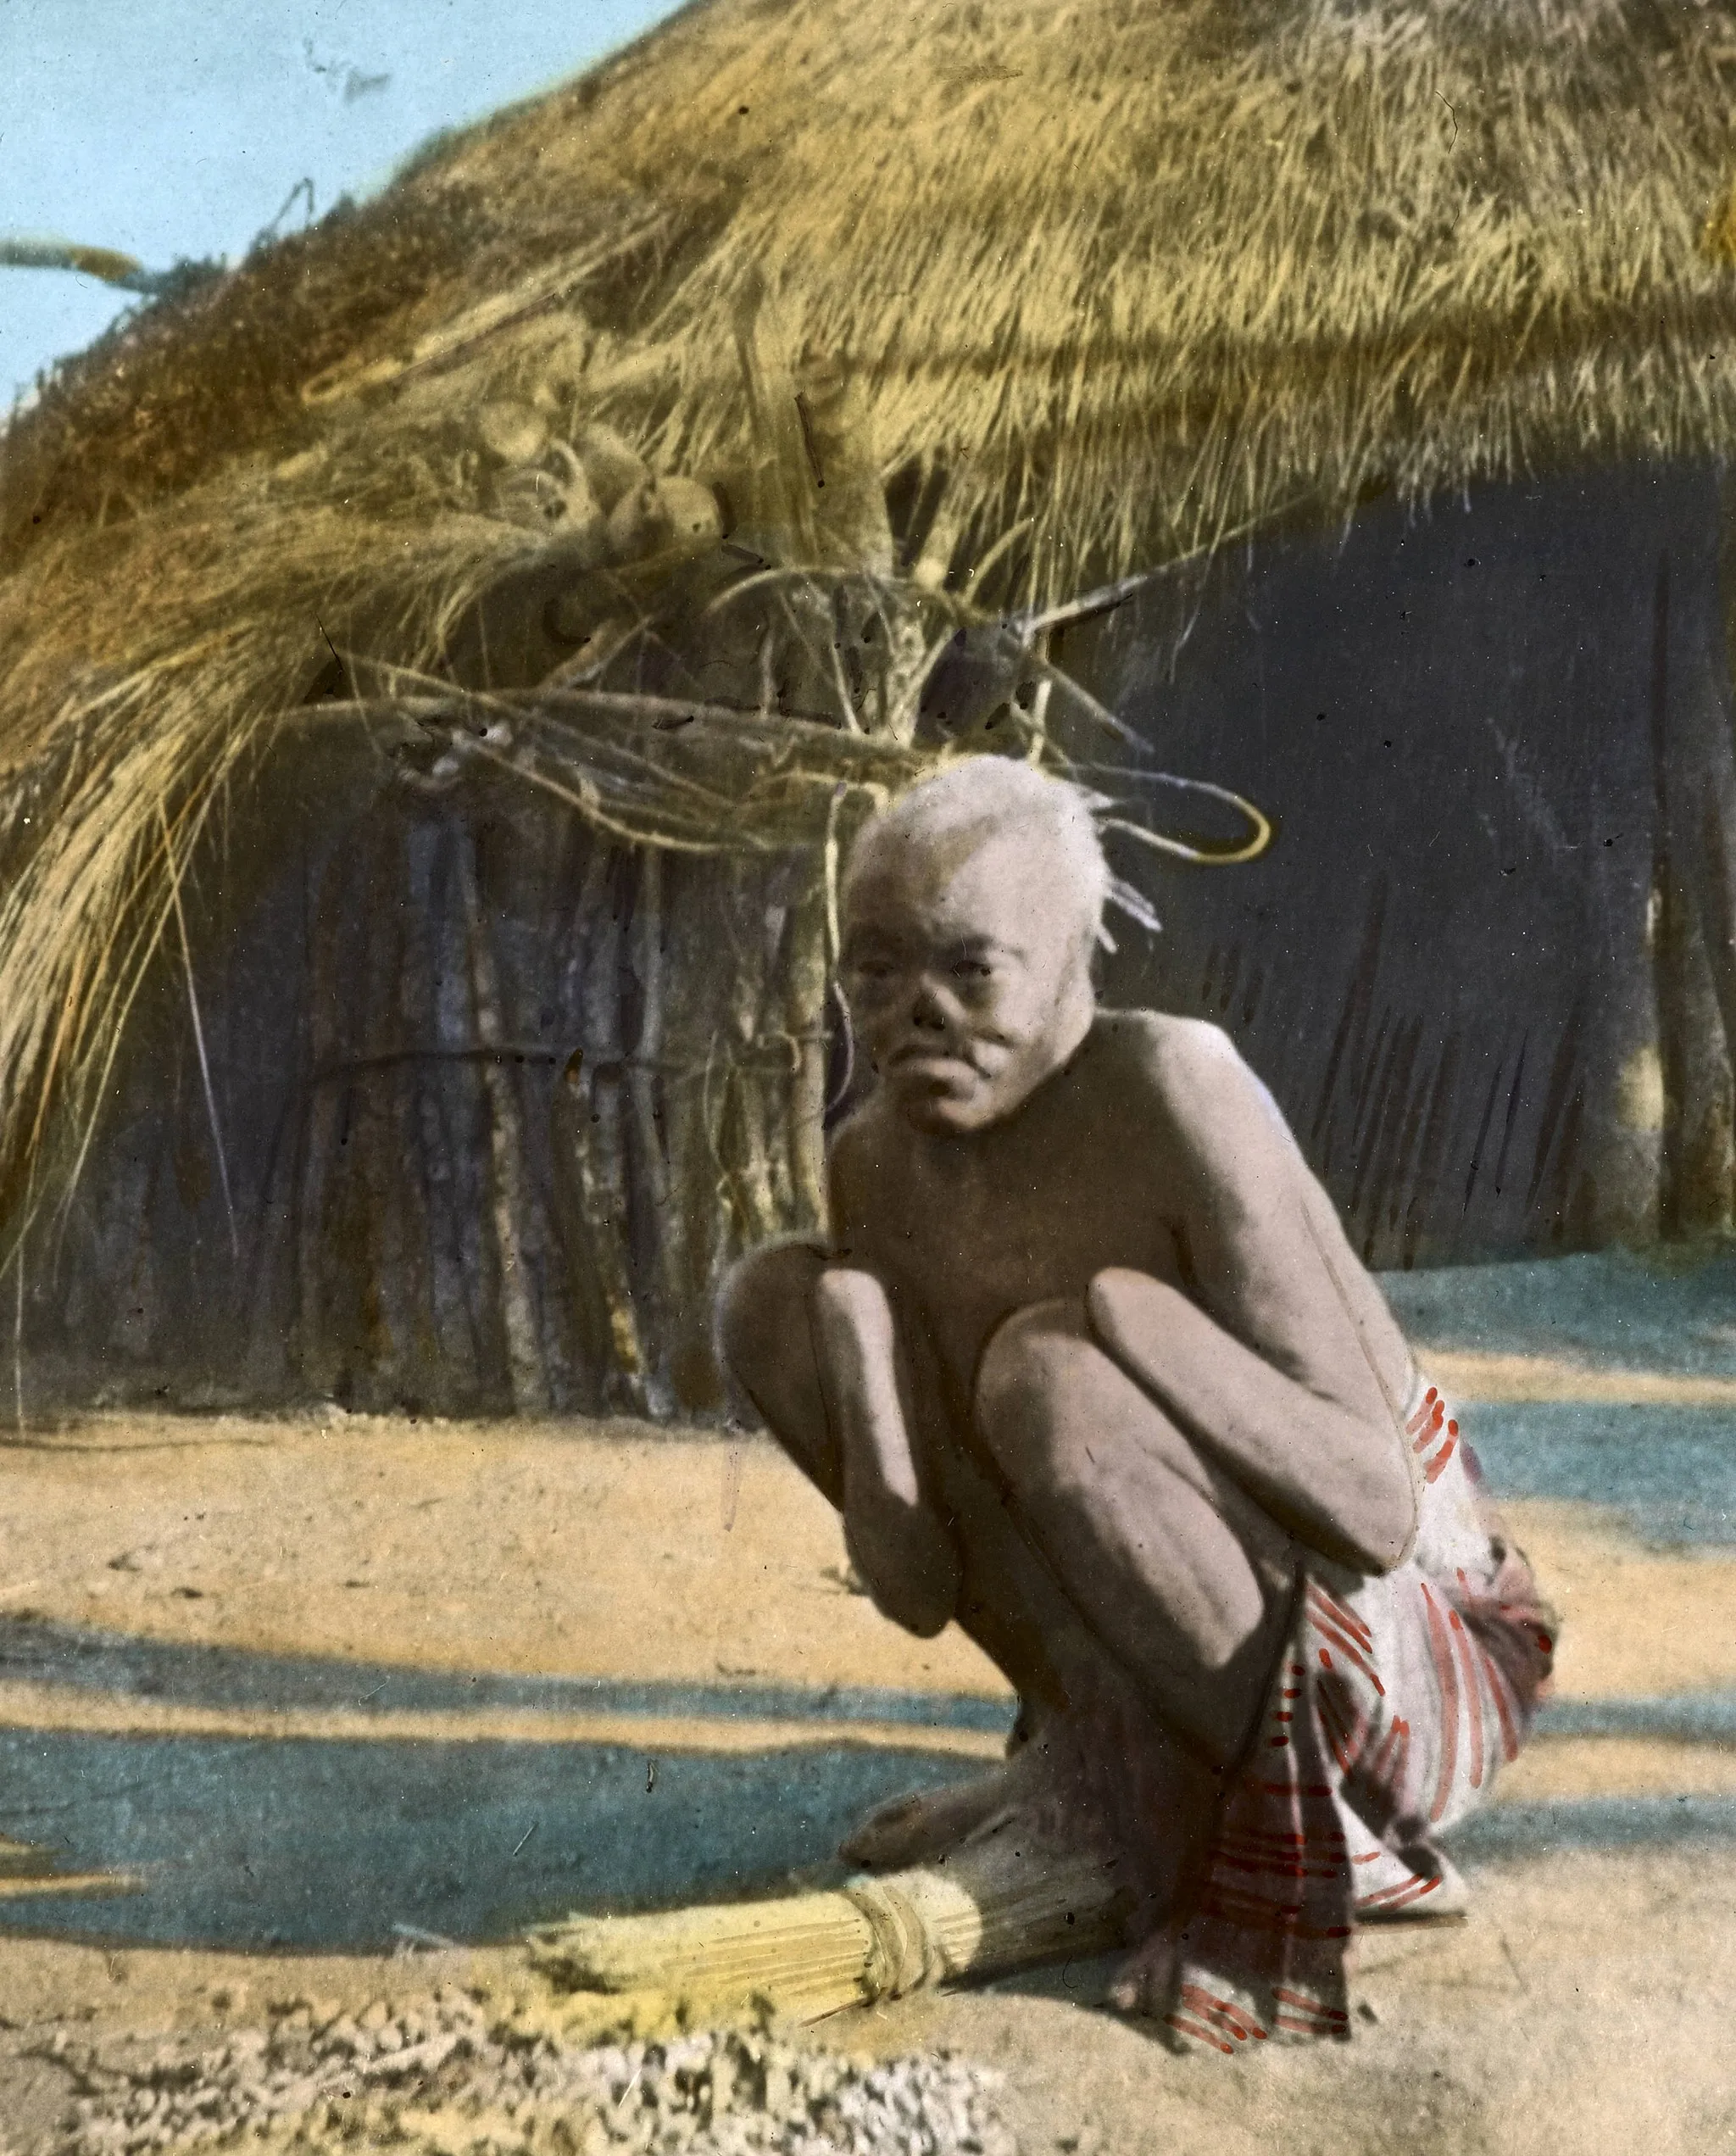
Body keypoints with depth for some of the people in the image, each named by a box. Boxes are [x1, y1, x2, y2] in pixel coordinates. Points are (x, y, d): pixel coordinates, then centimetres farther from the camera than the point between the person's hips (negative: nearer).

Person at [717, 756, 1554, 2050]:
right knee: (770, 1298, -2)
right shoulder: (874, 1163, -4)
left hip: (1379, 1663, -6)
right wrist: (856, 1345, -23)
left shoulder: (1170, 1089, -24)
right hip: (1166, 1676, 7)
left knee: (1047, 1370, -33)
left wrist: (1123, 1316, -34)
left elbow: (1382, 1515, -25)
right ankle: (1089, 1761, 3)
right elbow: (920, 1596, -7)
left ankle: (1276, 1814, -8)